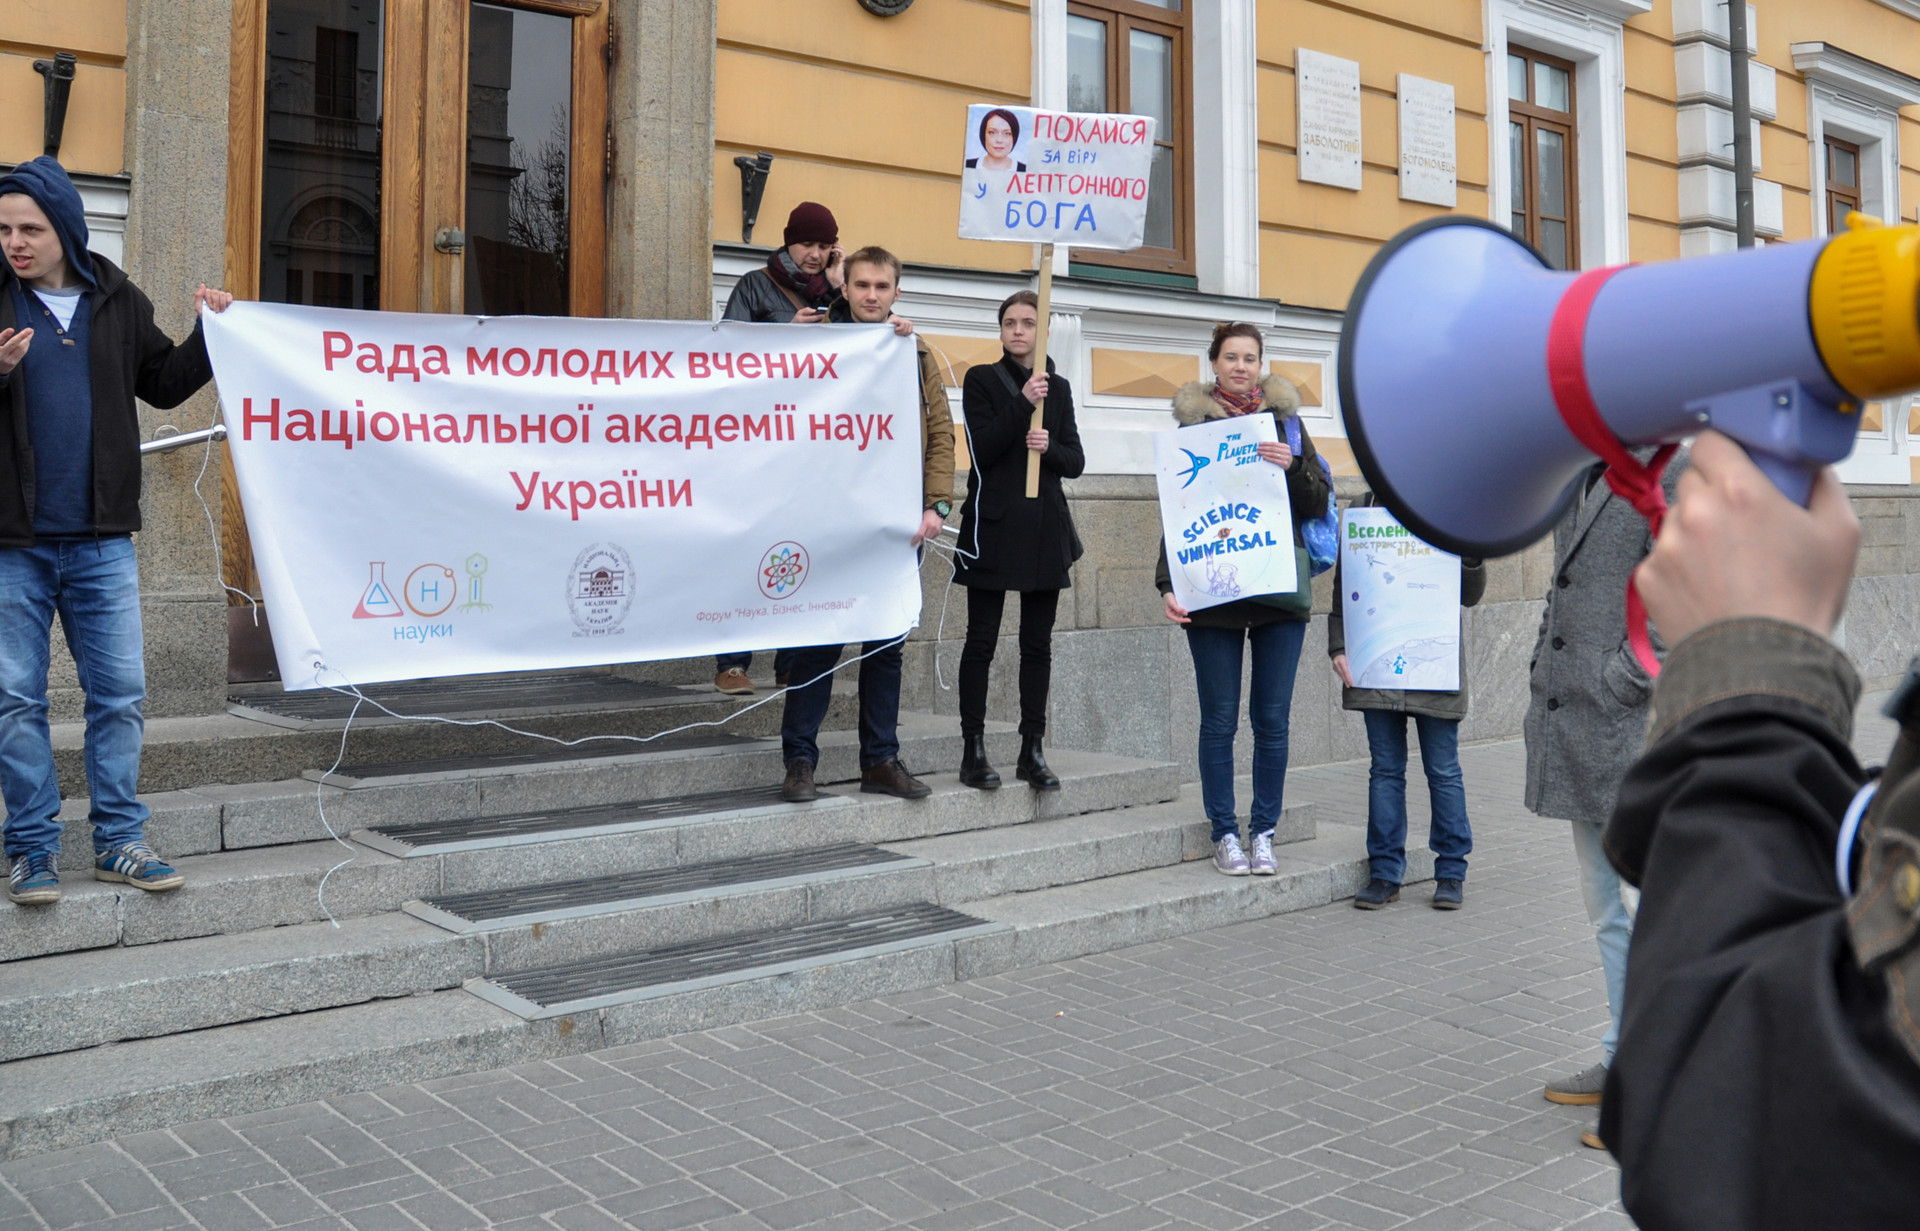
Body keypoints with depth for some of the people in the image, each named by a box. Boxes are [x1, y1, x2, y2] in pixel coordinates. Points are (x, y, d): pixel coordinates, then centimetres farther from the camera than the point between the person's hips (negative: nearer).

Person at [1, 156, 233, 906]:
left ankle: (118, 841, 16)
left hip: (101, 541, 2)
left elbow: (165, 385, 18)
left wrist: (210, 333, 4)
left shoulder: (119, 302, 7)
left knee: (119, 693, 5)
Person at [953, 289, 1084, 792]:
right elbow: (982, 449, -10)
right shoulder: (981, 380, 2)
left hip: (1045, 528, 4)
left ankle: (1032, 750, 11)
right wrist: (1023, 402, -18)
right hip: (993, 525, -4)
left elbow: (1076, 462, 10)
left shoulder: (1059, 387, 13)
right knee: (982, 639, -2)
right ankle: (973, 751, 4)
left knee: (1038, 643, 5)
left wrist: (1050, 447, -10)